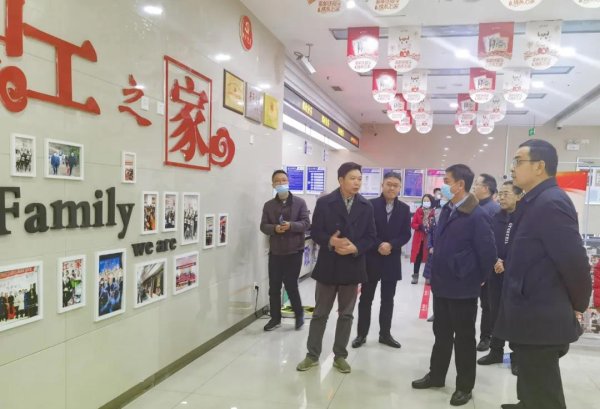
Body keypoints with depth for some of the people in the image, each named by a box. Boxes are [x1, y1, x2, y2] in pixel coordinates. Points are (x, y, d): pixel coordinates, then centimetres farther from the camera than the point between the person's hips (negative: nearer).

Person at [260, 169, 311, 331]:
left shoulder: (299, 202, 0)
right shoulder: (268, 205, 7)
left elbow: (306, 223, -7)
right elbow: (263, 226, 2)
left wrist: (291, 225, -24)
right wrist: (275, 228, -19)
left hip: (294, 251, -3)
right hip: (275, 252, 3)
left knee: (291, 285, 0)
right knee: (274, 286, 6)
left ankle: (299, 314, 23)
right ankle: (275, 318, 20)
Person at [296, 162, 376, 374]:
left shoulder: (366, 206, 3)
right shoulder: (324, 203, -4)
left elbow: (371, 237, 2)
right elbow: (315, 232, -5)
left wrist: (355, 248, -16)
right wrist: (330, 241, -24)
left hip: (352, 267, 2)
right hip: (328, 266, -2)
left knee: (346, 314, 12)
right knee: (320, 313, 8)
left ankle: (340, 356, 26)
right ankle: (312, 355, 22)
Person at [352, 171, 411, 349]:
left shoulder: (404, 209, 4)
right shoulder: (370, 205, -5)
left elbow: (406, 234, 0)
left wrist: (391, 245, -16)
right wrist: (378, 246, -18)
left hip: (392, 260, 3)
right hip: (371, 259, -2)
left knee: (388, 299, 11)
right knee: (366, 298, 6)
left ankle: (385, 334, 24)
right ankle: (361, 334, 17)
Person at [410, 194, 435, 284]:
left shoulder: (434, 212, -5)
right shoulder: (419, 211, 2)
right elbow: (413, 224, 2)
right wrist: (420, 227, -15)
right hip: (419, 238, 2)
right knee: (418, 256, 4)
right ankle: (415, 276, 13)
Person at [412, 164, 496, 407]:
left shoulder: (477, 216, -19)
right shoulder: (446, 210, 7)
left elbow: (488, 252, -17)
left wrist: (479, 279, -5)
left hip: (463, 288, -7)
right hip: (442, 284, 7)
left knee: (464, 338, 8)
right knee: (441, 334, 19)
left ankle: (464, 386, 23)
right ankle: (436, 375, 34)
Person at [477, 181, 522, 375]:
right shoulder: (494, 218, 7)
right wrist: (493, 261, -11)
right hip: (495, 275, 5)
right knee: (495, 314, 13)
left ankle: (517, 357, 19)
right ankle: (496, 351, 27)